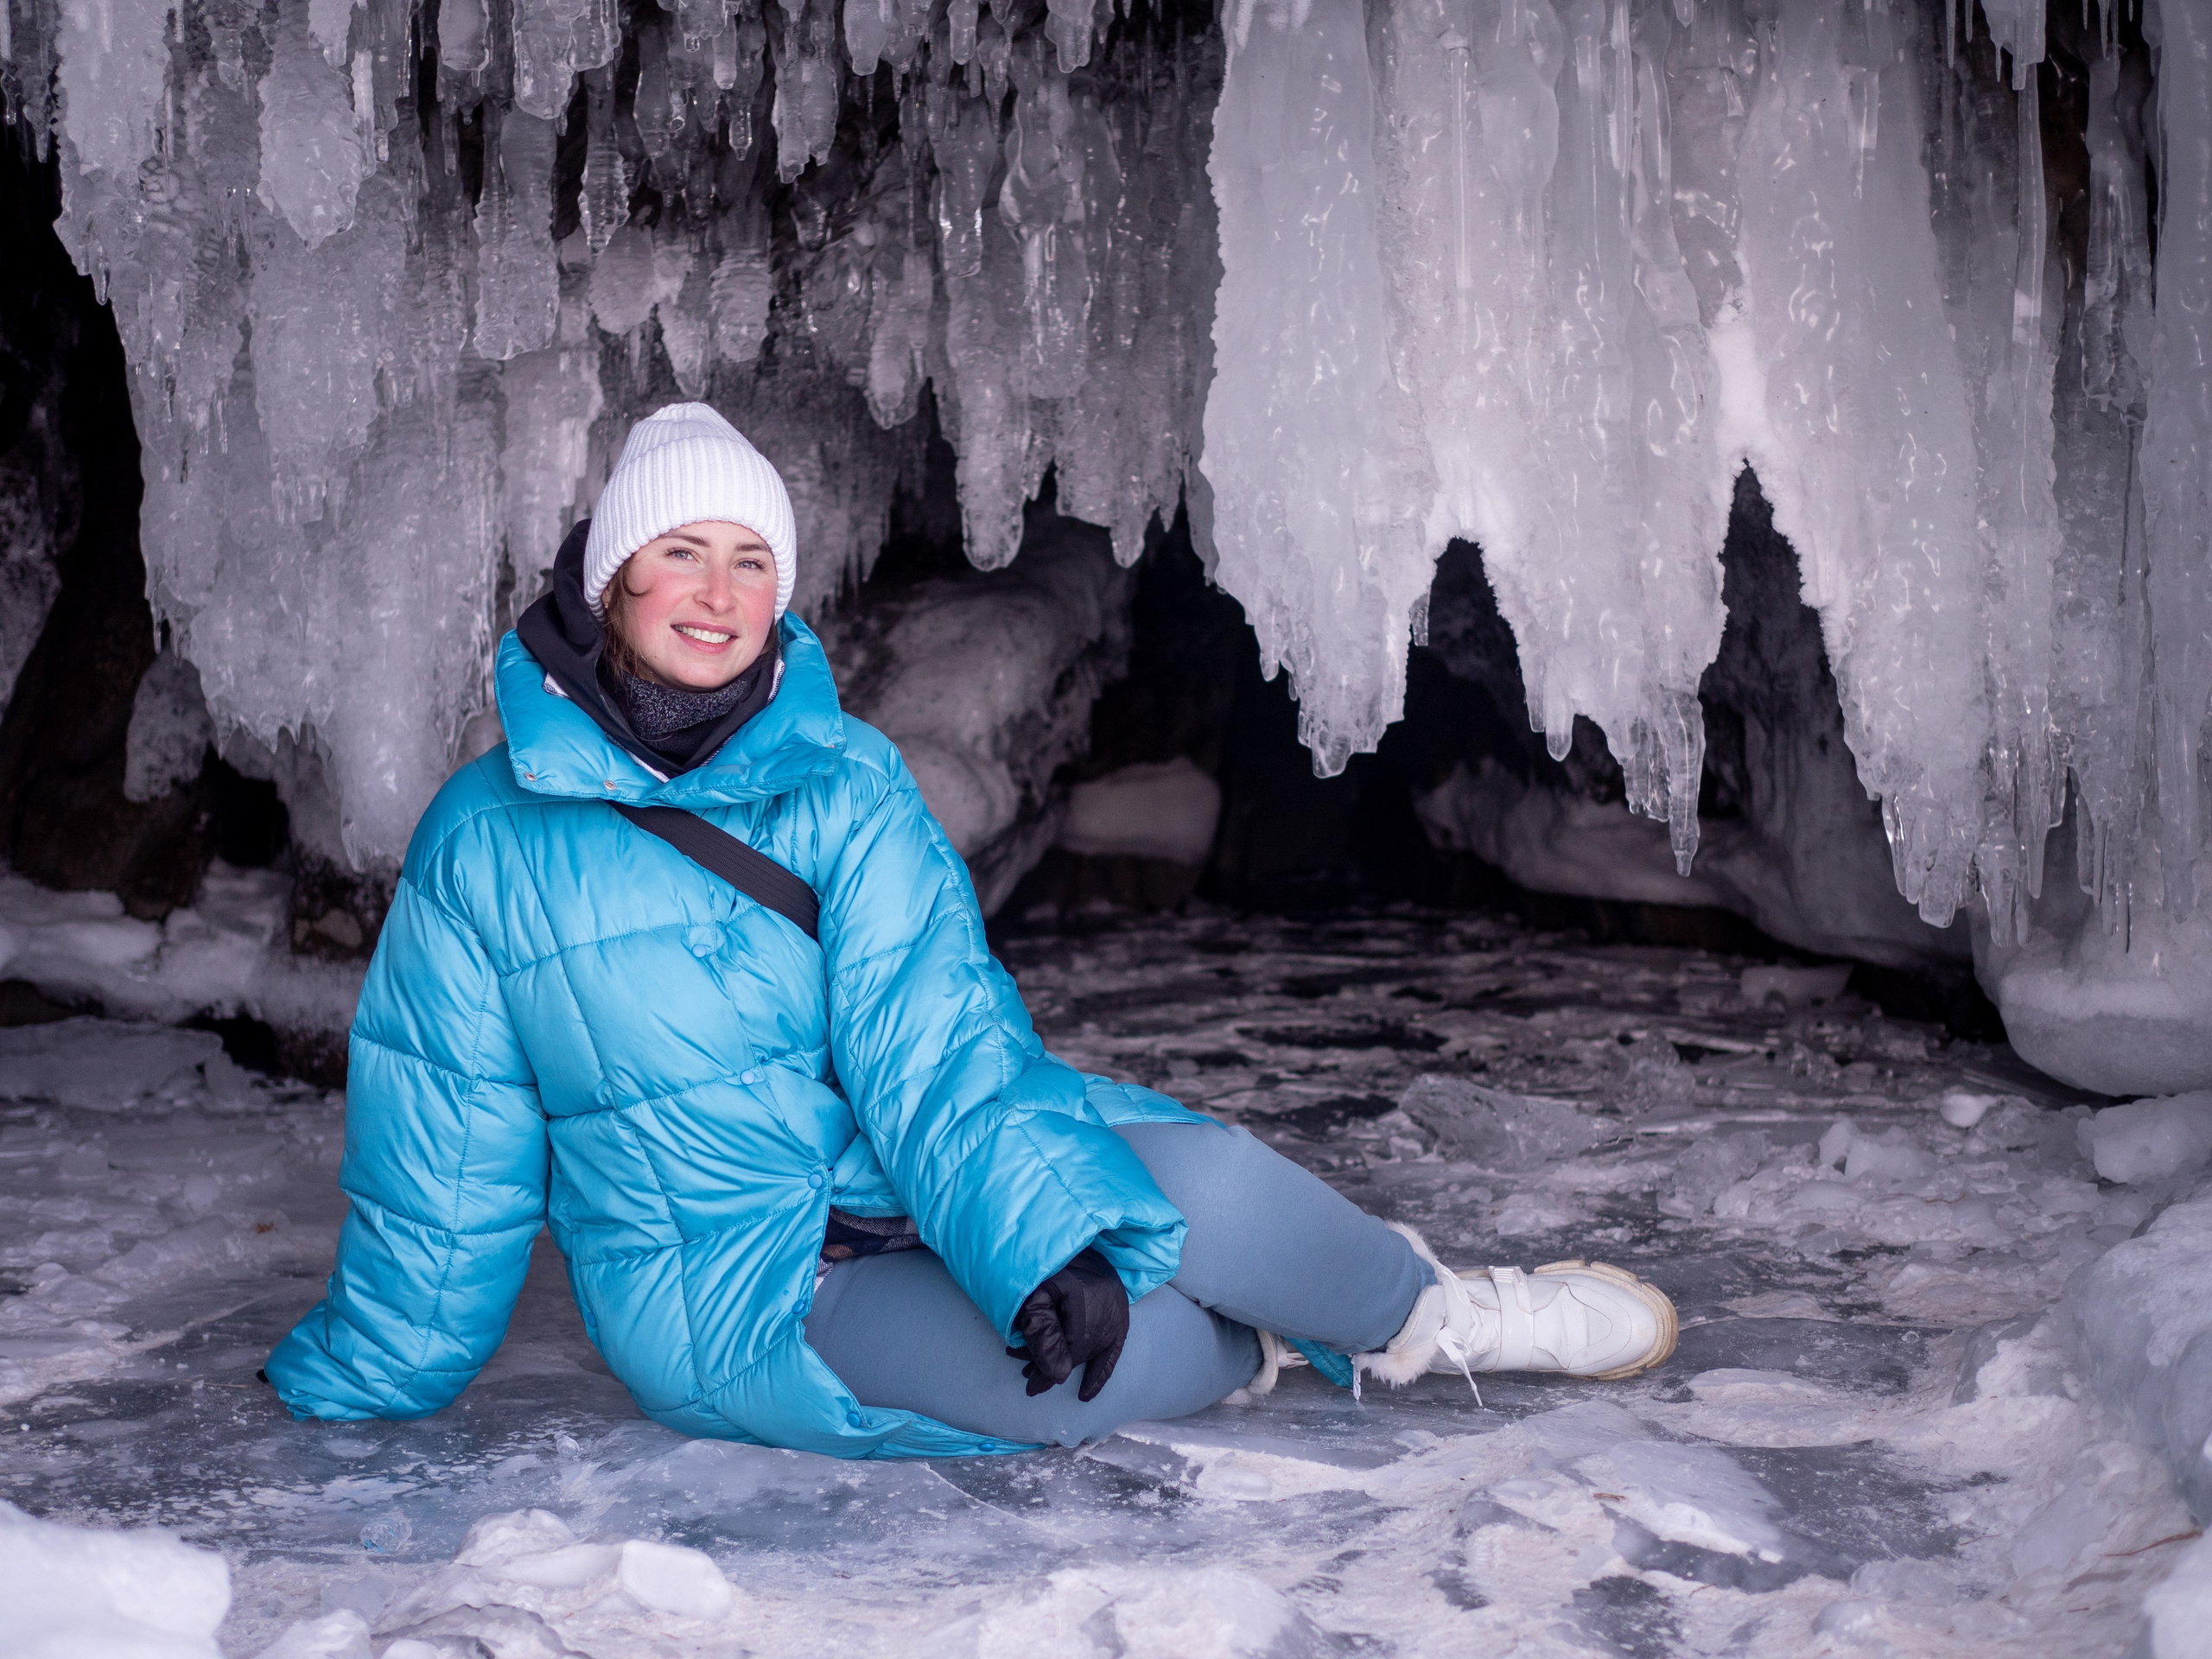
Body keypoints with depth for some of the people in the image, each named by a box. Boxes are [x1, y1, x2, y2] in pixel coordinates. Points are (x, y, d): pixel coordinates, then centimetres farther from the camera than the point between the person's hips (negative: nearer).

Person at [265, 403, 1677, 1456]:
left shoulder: (847, 784, -2)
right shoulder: (486, 839, -6)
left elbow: (929, 1037, -14)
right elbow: (444, 1148, 4)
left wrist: (1048, 1235, -30)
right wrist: (363, 1381, 13)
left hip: (913, 1196, 3)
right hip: (734, 1300, -2)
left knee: (1189, 1177, -23)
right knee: (1056, 1375, -27)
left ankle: (1418, 1315, 6)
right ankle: (1273, 1344, 2)